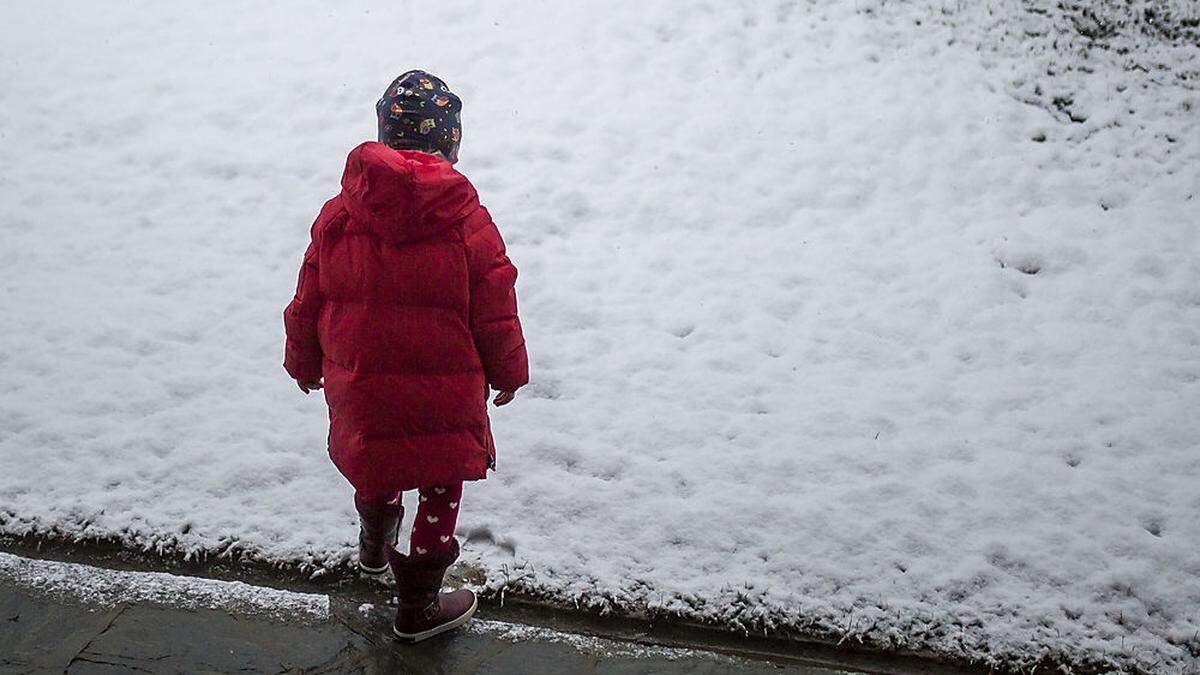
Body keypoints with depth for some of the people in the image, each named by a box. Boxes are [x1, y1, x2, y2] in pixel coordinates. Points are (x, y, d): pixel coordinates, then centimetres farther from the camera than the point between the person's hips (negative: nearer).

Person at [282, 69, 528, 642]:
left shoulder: (337, 217, -9)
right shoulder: (468, 224, -17)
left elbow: (307, 305, 1)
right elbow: (495, 316, -9)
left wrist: (304, 363, 18)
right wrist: (509, 373, 9)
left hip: (359, 392, 4)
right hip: (446, 398, -3)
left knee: (376, 468, 31)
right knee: (440, 490, 16)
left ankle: (375, 544, 57)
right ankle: (418, 605, 28)